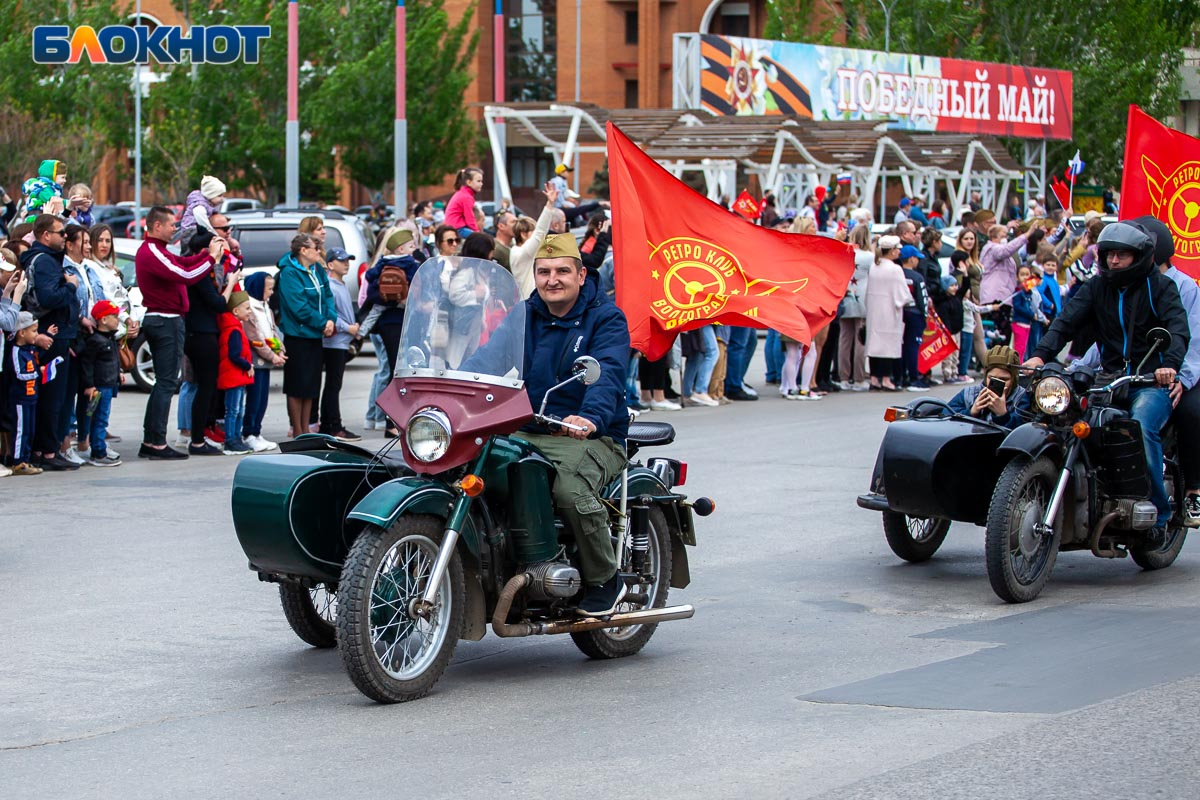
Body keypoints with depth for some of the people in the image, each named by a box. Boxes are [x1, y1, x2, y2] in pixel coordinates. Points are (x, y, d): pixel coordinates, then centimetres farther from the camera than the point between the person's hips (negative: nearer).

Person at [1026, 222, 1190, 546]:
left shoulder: (1160, 286, 2)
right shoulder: (1096, 287, 13)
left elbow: (1178, 328, -13)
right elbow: (1067, 321, -2)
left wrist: (1170, 364, -34)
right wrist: (1040, 354, -20)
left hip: (1152, 382, -4)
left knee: (1142, 428, -30)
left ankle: (1159, 513, -19)